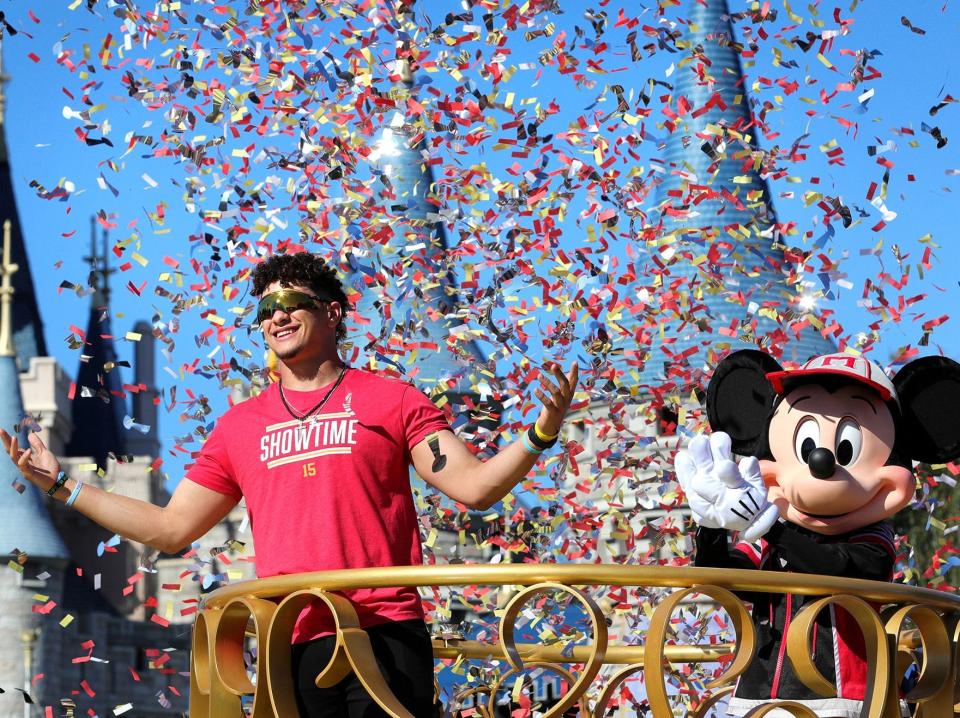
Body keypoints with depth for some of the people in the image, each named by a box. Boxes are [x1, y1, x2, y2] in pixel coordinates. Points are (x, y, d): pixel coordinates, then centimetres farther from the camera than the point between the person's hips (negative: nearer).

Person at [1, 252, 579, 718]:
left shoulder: (391, 400, 8)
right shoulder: (240, 426, 16)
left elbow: (472, 486, -1)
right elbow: (171, 529, 18)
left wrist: (540, 435, -17)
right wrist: (62, 484, 17)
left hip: (386, 636, -3)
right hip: (290, 648, 3)